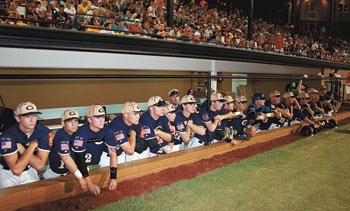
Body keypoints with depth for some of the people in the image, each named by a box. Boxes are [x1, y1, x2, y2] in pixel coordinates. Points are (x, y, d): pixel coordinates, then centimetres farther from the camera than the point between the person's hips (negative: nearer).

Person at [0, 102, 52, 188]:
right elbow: (16, 170, -30)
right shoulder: (8, 136, -24)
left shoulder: (44, 132, -18)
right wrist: (32, 146, -27)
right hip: (8, 174, -2)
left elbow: (39, 165, -21)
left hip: (29, 172, 2)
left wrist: (20, 148, -25)